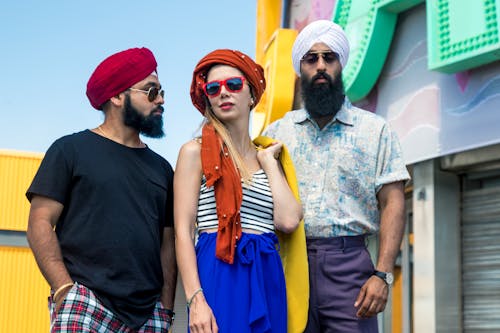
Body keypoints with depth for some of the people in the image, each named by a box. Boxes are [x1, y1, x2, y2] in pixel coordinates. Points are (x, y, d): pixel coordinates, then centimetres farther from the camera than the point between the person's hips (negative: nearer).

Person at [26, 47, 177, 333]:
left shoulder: (161, 167, 18)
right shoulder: (71, 149, 5)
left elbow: (168, 241, 16)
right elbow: (41, 223, -1)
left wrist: (166, 307, 6)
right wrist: (65, 291, -11)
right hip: (85, 306, -4)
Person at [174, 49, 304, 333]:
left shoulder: (268, 157, 14)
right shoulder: (196, 152, 2)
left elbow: (288, 221, -3)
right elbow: (183, 232, -6)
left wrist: (269, 160, 5)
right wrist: (195, 299, -16)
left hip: (268, 278, 5)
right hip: (219, 275, -4)